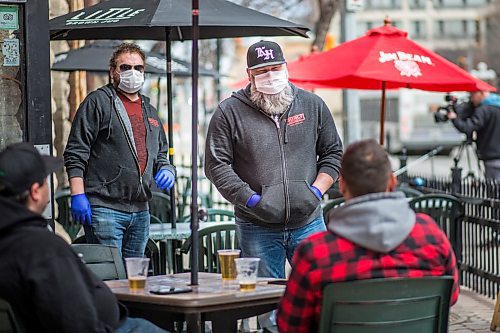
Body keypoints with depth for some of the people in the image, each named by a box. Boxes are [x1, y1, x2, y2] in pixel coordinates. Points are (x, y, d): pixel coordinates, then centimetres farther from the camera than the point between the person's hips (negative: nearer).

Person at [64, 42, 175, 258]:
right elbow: (75, 154, -6)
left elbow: (161, 155, 29)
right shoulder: (98, 103, 0)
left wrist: (166, 170, 5)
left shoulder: (150, 112, 21)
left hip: (140, 211, 7)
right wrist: (78, 196, -15)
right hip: (104, 209, -7)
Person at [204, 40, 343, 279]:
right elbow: (216, 164, -3)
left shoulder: (313, 105, 9)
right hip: (257, 229, -2)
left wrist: (317, 191, -1)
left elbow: (333, 153, 14)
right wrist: (250, 199, -11)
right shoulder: (229, 112, 0)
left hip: (308, 223, 2)